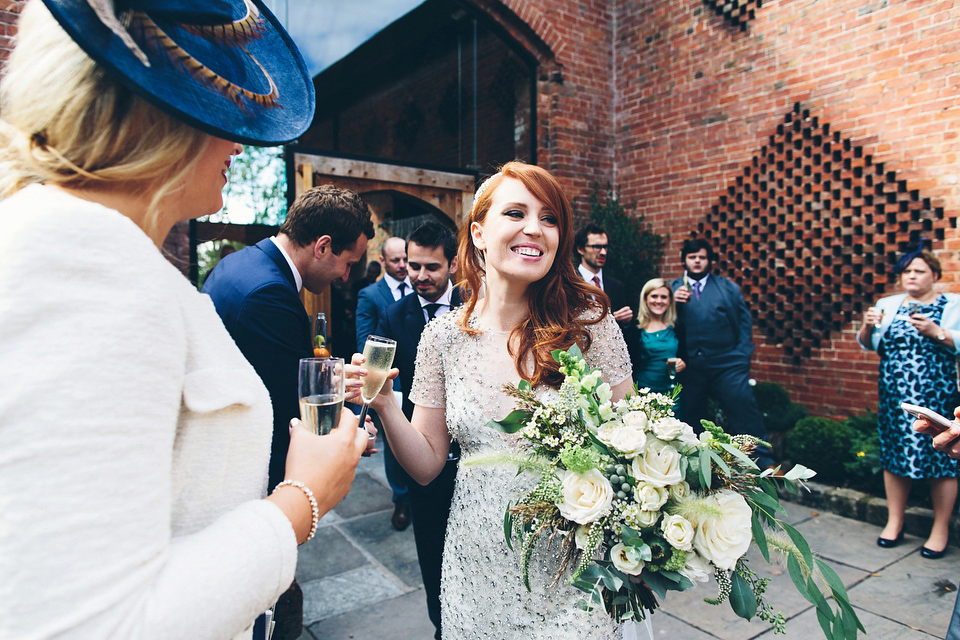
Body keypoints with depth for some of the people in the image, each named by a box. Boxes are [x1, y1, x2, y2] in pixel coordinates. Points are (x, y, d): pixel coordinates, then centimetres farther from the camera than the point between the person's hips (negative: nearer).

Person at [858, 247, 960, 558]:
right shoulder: (888, 305, 13)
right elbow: (867, 344, 12)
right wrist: (868, 326, -6)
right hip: (894, 396, 3)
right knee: (894, 454, 6)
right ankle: (894, 522, 18)